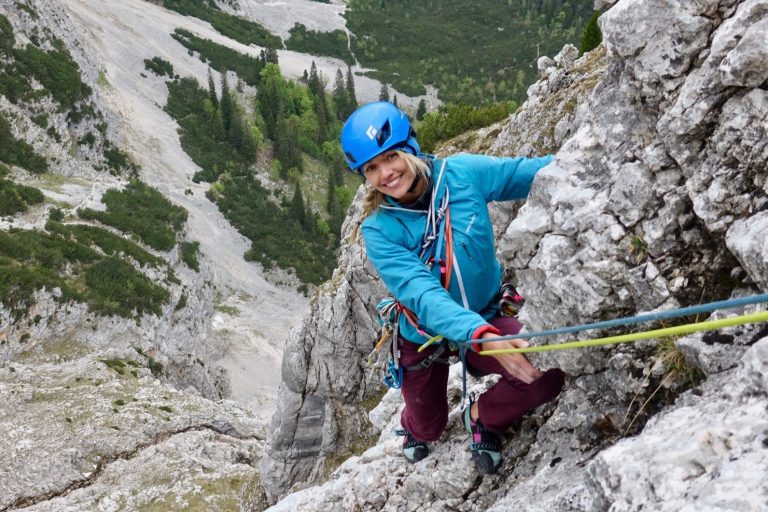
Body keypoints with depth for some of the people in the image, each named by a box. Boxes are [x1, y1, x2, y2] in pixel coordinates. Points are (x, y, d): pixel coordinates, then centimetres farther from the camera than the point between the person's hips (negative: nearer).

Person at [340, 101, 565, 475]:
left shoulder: (462, 174, -21)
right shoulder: (379, 231, -26)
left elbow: (538, 172, -14)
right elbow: (423, 296, -38)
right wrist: (482, 336, -54)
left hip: (484, 317, 1)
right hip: (423, 336, -1)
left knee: (547, 374, -25)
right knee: (429, 428, 20)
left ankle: (483, 416, 9)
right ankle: (414, 428, 63)